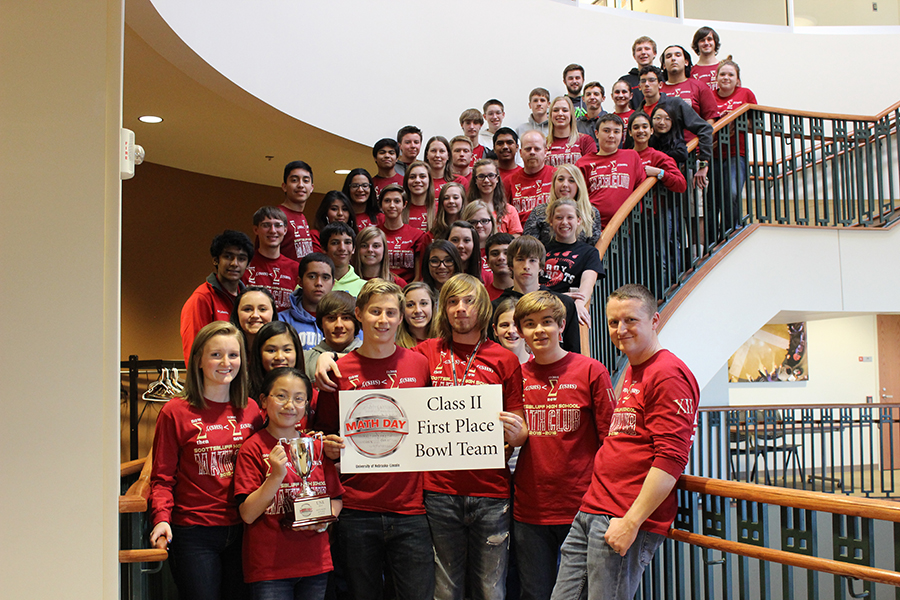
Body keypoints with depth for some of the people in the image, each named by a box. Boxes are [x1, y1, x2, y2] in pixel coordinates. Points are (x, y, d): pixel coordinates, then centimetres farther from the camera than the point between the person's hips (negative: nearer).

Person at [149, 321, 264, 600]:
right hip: (194, 535, -4)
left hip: (242, 534, 4)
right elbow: (162, 477, -3)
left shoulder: (251, 410, 8)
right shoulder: (176, 412, -3)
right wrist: (162, 517, -17)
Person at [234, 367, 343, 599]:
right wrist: (276, 476, -21)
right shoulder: (253, 449, -5)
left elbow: (336, 497, 15)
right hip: (269, 568, -4)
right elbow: (247, 514, -10)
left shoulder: (317, 445, 8)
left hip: (315, 563, 4)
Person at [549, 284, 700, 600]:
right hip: (590, 512, 9)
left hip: (629, 519, -9)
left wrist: (631, 522, -19)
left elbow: (671, 459, -17)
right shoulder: (632, 372, 19)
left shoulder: (669, 375, -10)